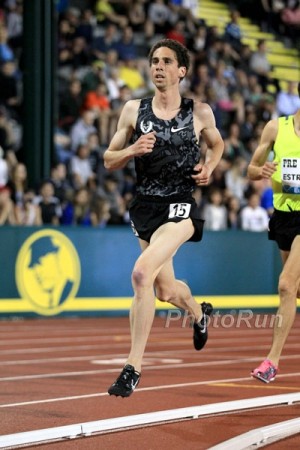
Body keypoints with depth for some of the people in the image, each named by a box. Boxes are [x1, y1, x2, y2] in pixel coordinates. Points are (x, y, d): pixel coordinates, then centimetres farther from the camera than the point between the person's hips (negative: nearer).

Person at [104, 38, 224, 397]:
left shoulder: (199, 112, -1)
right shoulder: (133, 110, 2)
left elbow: (217, 144, 20)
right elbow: (109, 160, 6)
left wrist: (209, 167, 0)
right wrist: (133, 150, -14)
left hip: (180, 206, -4)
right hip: (146, 205, 4)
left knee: (142, 273, -26)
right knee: (165, 291, 18)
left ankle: (133, 368, -18)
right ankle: (199, 313, 56)